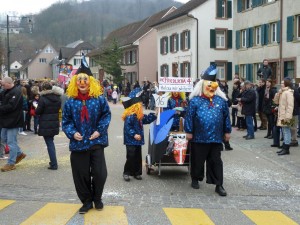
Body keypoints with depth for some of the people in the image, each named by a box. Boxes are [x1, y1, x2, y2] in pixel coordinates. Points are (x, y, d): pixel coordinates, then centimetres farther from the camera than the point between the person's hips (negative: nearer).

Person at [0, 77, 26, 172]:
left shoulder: (16, 92, -18)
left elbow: (11, 106, -25)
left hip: (13, 121, -10)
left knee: (11, 142, -2)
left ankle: (11, 163, 7)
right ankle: (19, 153, 29)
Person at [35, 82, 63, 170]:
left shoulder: (43, 98, -16)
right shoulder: (57, 98, 4)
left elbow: (37, 112, -13)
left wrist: (36, 108, 7)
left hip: (45, 125, -6)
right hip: (55, 124, 6)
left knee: (49, 143, -2)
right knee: (51, 142, 21)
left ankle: (54, 164, -1)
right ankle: (53, 161, 26)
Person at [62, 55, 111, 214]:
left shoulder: (99, 98, -3)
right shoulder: (70, 101, 0)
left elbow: (106, 115, 2)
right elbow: (66, 121, 4)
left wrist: (99, 130, -9)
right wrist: (72, 133, -11)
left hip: (96, 142, -1)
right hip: (78, 144, 1)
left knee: (100, 173, 3)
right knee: (81, 175, 7)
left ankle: (97, 198, 28)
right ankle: (86, 201, 25)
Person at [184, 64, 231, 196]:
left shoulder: (221, 100, 5)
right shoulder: (195, 100, -4)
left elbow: (226, 117, 10)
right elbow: (189, 117, -3)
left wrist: (227, 132, 10)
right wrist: (189, 131, -5)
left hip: (216, 137, 2)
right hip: (199, 137, -2)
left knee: (216, 161, 5)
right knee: (197, 160, 12)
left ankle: (219, 185, 10)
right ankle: (195, 179, 32)